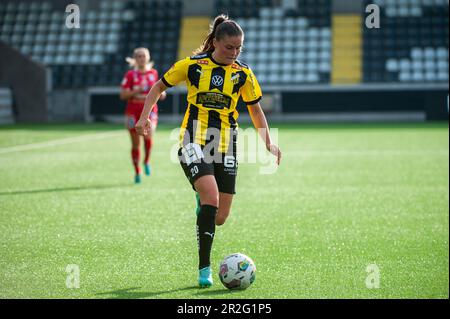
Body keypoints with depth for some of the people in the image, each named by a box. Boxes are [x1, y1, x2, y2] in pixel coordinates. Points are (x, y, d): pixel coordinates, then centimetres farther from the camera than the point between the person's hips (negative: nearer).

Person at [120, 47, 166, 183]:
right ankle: (137, 172, 19)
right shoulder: (130, 75, -1)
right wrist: (136, 91, -20)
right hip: (133, 112, -1)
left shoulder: (153, 73, 8)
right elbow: (123, 95, -6)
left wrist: (161, 94, -1)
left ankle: (147, 161, 3)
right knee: (136, 143, 4)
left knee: (148, 136, -24)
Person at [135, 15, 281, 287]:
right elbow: (159, 87, 9)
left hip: (225, 145, 3)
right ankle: (204, 268, -17)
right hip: (194, 142, -3)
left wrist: (268, 142, 5)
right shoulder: (192, 65, -3)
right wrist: (145, 117, -2)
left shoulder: (243, 73, 3)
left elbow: (255, 109, 15)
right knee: (211, 197, -26)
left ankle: (201, 201, 40)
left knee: (220, 218, 1)